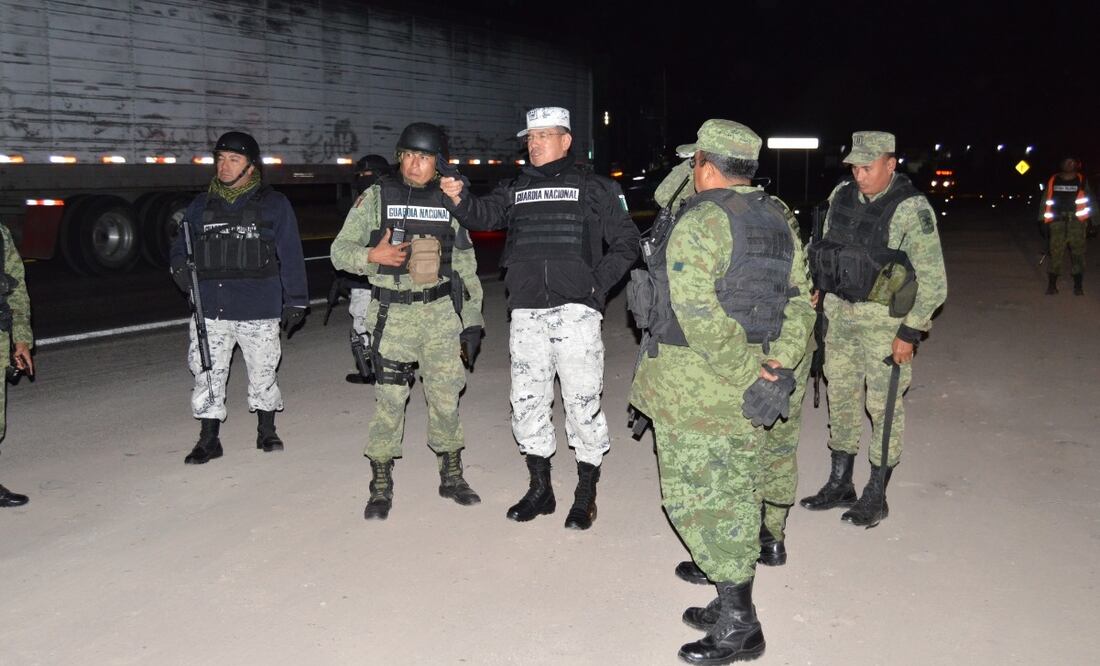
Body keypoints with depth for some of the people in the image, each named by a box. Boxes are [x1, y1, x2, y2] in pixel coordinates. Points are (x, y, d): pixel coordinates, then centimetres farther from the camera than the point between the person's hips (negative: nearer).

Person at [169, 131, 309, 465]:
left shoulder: (274, 204, 1)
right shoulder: (201, 205, 10)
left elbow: (290, 256, 1)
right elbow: (181, 245, 18)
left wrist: (295, 301, -1)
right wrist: (179, 266, -6)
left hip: (259, 310, -3)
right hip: (210, 309, 3)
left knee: (263, 373, 9)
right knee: (207, 374, 4)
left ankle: (267, 431, 27)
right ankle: (209, 440, 15)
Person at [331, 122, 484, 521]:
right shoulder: (376, 197, 1)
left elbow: (466, 266, 11)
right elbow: (340, 250, 0)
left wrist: (472, 320, 7)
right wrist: (372, 256, -21)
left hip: (442, 312, 2)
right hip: (393, 314, -2)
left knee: (446, 395, 7)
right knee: (389, 399, 0)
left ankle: (451, 476, 23)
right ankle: (381, 486, 13)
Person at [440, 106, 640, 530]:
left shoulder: (593, 187, 4)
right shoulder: (516, 189, 15)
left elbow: (626, 242, 4)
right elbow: (484, 215, -1)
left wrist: (598, 285, -5)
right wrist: (459, 199, -21)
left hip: (575, 309, -4)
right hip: (526, 312, 4)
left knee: (582, 402, -2)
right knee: (527, 401, 9)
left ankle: (586, 495, 12)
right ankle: (539, 490, 24)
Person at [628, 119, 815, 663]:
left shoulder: (697, 225, -17)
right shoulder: (779, 222, 9)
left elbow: (701, 317, -25)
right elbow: (799, 299, 7)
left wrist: (746, 371, -19)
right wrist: (780, 360, -2)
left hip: (695, 384, -8)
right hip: (748, 390, 8)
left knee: (698, 496, 0)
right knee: (737, 492, 16)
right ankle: (735, 607, 28)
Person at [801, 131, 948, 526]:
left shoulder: (911, 209, -15)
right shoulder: (841, 196, 3)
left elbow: (933, 279, -14)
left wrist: (910, 332, -15)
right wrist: (818, 296, 14)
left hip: (884, 319, -6)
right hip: (839, 312, 6)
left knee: (883, 405, 3)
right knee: (840, 397, 13)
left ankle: (876, 496, 16)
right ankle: (839, 485, 27)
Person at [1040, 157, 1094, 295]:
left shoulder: (1082, 181, 8)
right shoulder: (1053, 181, 10)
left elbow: (1088, 202, 7)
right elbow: (1045, 202, 11)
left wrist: (1089, 222, 0)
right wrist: (1043, 221, 5)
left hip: (1077, 221, 0)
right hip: (1057, 221, 0)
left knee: (1077, 253, 1)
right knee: (1055, 252, -4)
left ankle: (1078, 285, 8)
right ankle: (1052, 285, 2)